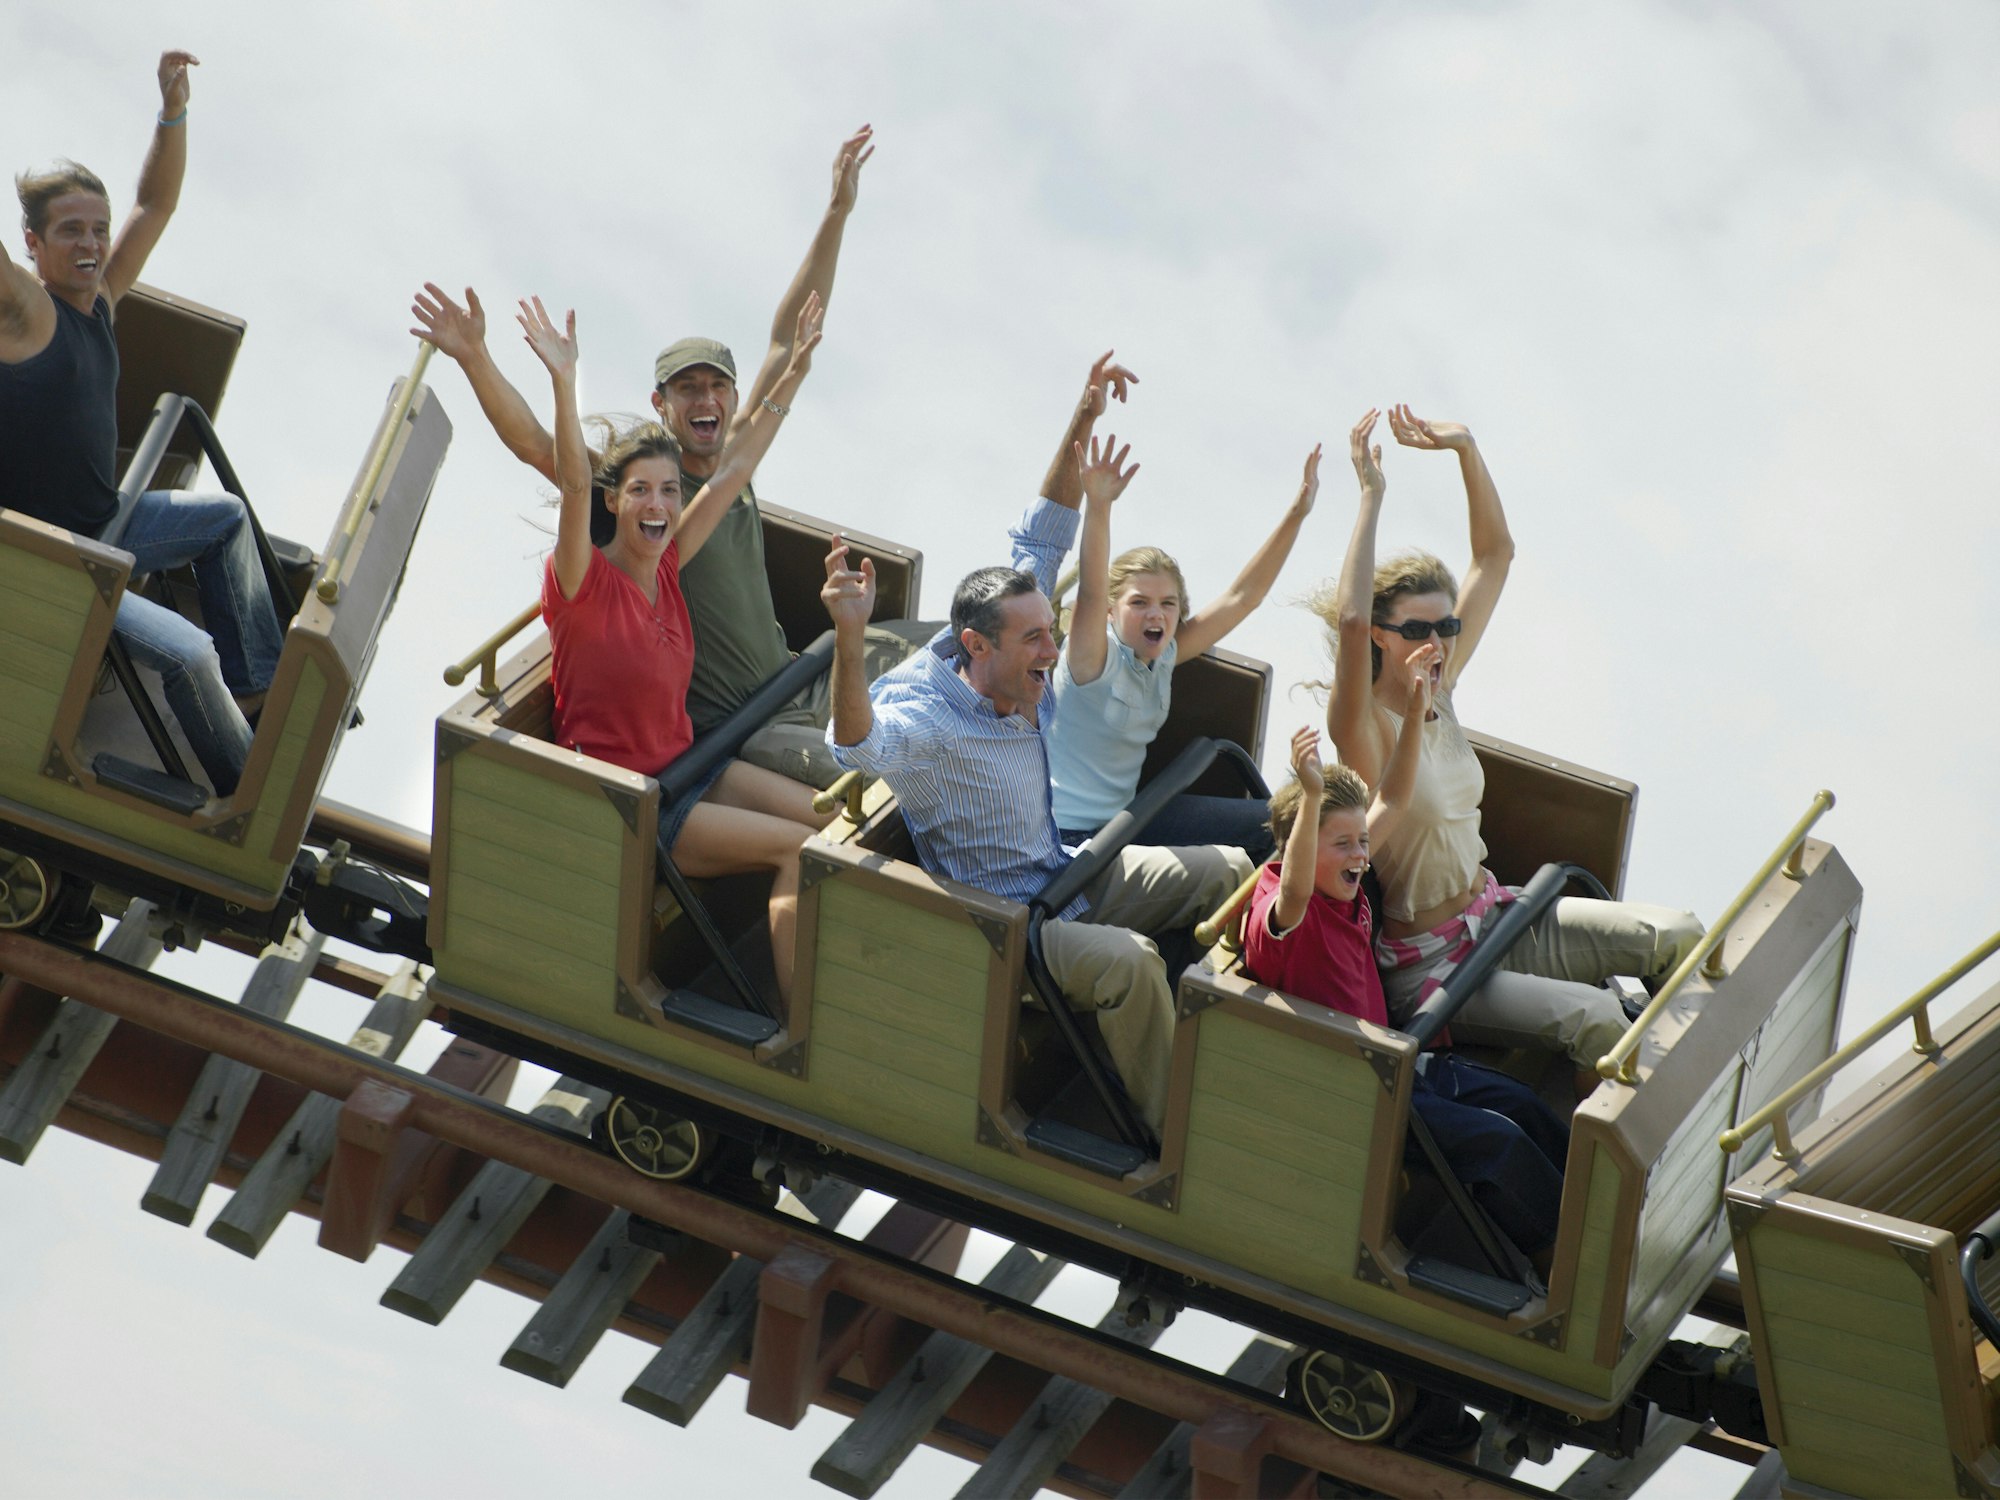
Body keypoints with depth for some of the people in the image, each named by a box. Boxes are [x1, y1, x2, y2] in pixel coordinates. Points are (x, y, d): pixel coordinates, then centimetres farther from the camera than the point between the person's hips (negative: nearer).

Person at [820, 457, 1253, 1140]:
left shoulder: (1026, 680, -4)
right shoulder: (930, 720, -28)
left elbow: (1039, 542, 4)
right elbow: (859, 742, -52)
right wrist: (849, 635, -67)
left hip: (1068, 875, 9)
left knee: (1230, 872, 7)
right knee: (1128, 960, -34)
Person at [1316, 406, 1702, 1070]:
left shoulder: (1438, 690, 3)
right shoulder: (1364, 728, -19)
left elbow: (1495, 555, 8)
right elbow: (1349, 620, -41)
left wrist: (1466, 449, -5)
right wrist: (1371, 496, -36)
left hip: (1494, 914, 8)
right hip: (1426, 965, -8)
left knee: (1677, 937, 2)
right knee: (1595, 1017, -27)